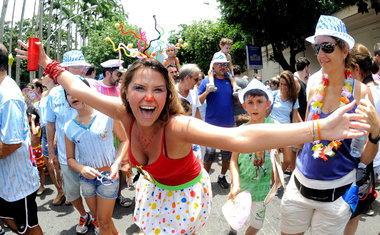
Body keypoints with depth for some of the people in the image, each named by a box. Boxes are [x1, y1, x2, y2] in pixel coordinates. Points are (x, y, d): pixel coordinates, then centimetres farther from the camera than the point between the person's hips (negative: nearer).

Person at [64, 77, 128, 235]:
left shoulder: (108, 115, -11)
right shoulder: (69, 127, -1)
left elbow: (124, 140, -4)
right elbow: (70, 159, 5)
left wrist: (116, 164, -17)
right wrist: (81, 169, -16)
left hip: (108, 175, -4)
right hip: (86, 178, 4)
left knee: (104, 221, 3)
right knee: (98, 217, 20)